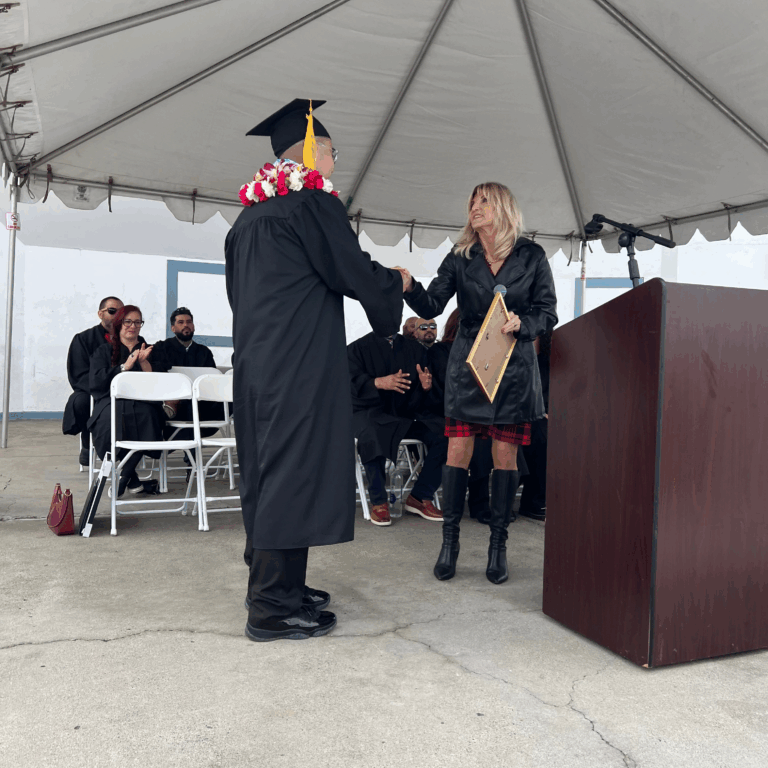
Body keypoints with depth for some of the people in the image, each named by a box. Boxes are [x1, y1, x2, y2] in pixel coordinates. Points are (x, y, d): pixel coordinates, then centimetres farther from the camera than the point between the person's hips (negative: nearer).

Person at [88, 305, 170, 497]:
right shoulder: (103, 352, 19)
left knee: (146, 413, -37)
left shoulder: (150, 351, 22)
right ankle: (132, 477, -22)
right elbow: (96, 382, 1)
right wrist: (124, 367, -6)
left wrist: (144, 362, -6)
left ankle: (123, 475, -20)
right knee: (113, 416, -37)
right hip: (111, 402, 0)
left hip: (142, 403, 1)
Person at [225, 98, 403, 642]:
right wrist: (396, 281, 12)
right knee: (295, 468, -5)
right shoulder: (312, 203, -9)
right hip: (301, 365, -10)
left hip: (257, 361, 10)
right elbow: (357, 274, -8)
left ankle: (274, 585, 25)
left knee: (268, 469, 13)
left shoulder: (251, 212, 19)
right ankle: (273, 608, 1)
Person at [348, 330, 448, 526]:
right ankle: (378, 502, -19)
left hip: (406, 413, 4)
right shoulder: (357, 348, 7)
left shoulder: (415, 348, 18)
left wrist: (427, 386, -11)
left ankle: (419, 497, -8)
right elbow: (352, 382, -9)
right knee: (372, 437, -37)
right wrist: (379, 383, -27)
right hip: (370, 412, -4)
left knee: (442, 434, -20)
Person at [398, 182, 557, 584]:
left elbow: (548, 314, 4)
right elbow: (432, 306, -1)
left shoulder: (532, 257, 3)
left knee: (505, 454, 2)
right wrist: (410, 287, -21)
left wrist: (522, 323, -15)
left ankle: (498, 544, 13)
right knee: (458, 450, -3)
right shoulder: (460, 257, 7)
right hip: (467, 363, 1)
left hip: (513, 366, -1)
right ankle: (450, 541, 9)